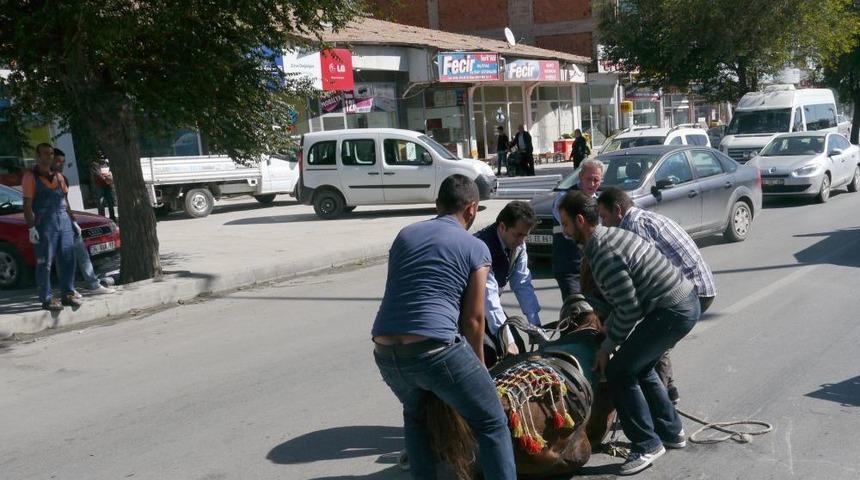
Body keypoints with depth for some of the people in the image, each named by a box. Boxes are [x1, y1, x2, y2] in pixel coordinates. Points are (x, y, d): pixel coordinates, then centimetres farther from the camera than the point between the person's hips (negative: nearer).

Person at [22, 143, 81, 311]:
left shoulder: (59, 177, 17)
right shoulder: (31, 177, -1)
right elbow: (27, 205, -5)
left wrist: (73, 222, 20)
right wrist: (31, 228, -13)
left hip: (64, 221, 6)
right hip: (45, 223, -6)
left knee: (67, 260, 5)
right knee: (45, 263, -4)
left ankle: (68, 294, 13)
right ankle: (47, 299, -1)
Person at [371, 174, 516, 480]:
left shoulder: (405, 234, 22)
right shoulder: (476, 248, 8)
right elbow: (473, 320, 7)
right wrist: (479, 366, 23)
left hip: (384, 351, 6)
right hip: (436, 348, -5)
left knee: (416, 416, 33)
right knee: (492, 425, 9)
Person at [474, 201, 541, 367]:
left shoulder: (518, 245, -11)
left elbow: (523, 284, -7)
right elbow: (489, 296, -38)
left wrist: (536, 325, -14)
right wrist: (507, 341, -41)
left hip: (491, 305, 7)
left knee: (518, 349, 1)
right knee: (488, 355, -21)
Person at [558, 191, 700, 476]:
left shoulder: (602, 254, -20)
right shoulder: (612, 234, 11)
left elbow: (630, 309, -18)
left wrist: (609, 345, -6)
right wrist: (607, 326, 16)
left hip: (672, 312, -10)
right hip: (686, 302, 10)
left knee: (619, 372, -3)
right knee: (639, 368, 22)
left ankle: (647, 445, 6)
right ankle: (671, 432, 33)